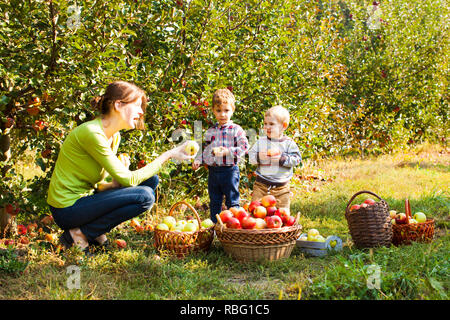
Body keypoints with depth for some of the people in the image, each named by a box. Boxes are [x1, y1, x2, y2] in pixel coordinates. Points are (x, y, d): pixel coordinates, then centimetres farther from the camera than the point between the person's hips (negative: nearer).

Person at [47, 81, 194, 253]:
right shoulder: (91, 133, -21)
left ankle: (96, 232, 5)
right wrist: (168, 155, -15)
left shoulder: (114, 136, 9)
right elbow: (129, 180, -20)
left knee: (151, 180, 6)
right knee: (144, 196, -21)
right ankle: (79, 234, -11)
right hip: (67, 210, -9)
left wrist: (114, 183, -10)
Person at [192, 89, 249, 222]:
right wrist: (198, 160, 2)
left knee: (232, 201, 2)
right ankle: (215, 225, 24)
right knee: (214, 202, 14)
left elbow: (244, 148, -13)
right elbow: (205, 150, 17)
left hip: (230, 170, -5)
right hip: (213, 170, 5)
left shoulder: (236, 130, -5)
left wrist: (227, 151, -22)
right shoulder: (210, 132, 10)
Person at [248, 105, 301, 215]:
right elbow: (250, 157, 2)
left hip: (281, 186, -1)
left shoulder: (288, 143, -1)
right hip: (261, 184, 1)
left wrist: (282, 158, -20)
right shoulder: (260, 142, 3)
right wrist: (258, 156, -18)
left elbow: (296, 159, -7)